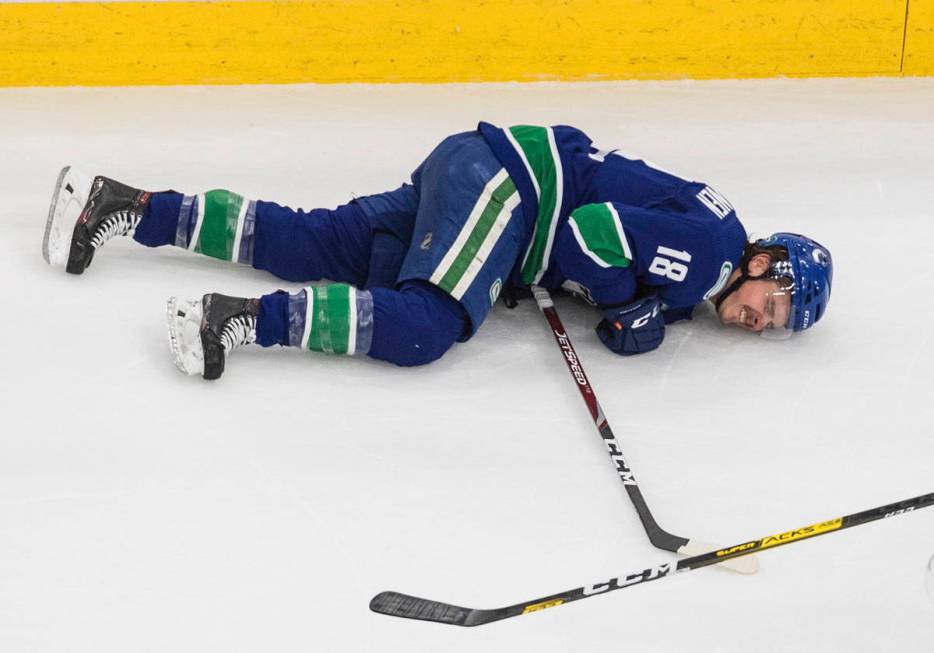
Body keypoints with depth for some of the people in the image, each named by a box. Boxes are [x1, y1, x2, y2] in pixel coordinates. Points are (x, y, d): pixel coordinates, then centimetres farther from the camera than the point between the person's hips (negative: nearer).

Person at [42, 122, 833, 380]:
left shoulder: (681, 283, 15)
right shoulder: (707, 242, -14)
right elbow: (590, 230, -22)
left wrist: (637, 321, -4)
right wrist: (630, 299, -9)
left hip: (478, 181, 9)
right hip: (498, 174, -9)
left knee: (307, 246, 6)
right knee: (422, 327, -29)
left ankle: (125, 209, 7)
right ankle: (243, 318, -33)